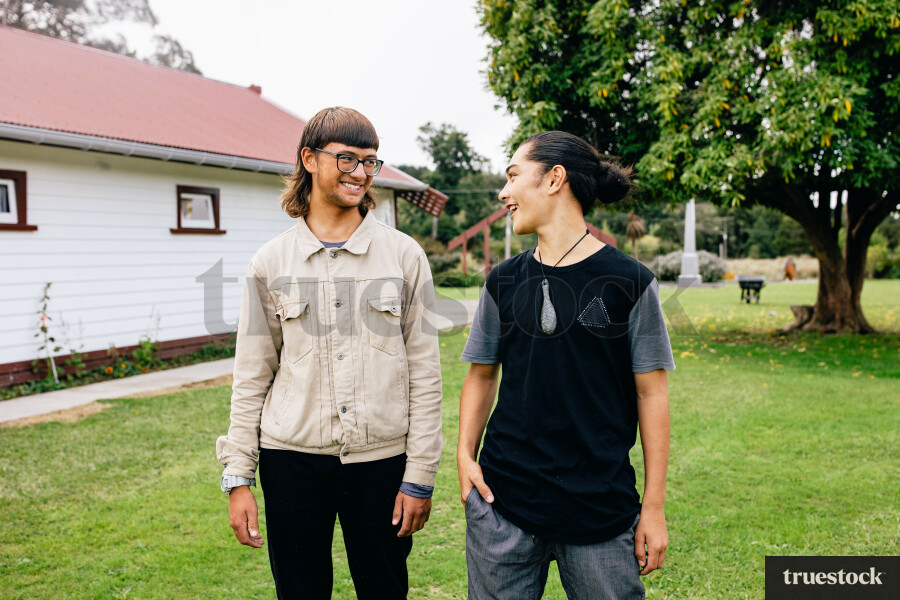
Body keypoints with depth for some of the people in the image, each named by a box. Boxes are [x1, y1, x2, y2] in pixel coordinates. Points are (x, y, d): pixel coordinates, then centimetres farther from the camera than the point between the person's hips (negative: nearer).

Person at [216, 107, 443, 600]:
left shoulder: (404, 255, 0)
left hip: (381, 456, 0)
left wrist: (420, 476, -3)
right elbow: (252, 376, 4)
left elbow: (425, 372, 0)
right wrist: (238, 478, 1)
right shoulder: (271, 262, 2)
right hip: (292, 456, 1)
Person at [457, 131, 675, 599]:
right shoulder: (503, 281, 5)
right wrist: (465, 453, -1)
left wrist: (654, 506, -3)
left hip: (602, 505, -2)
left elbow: (651, 393, -3)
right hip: (502, 500, 3)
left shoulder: (629, 281, -5)